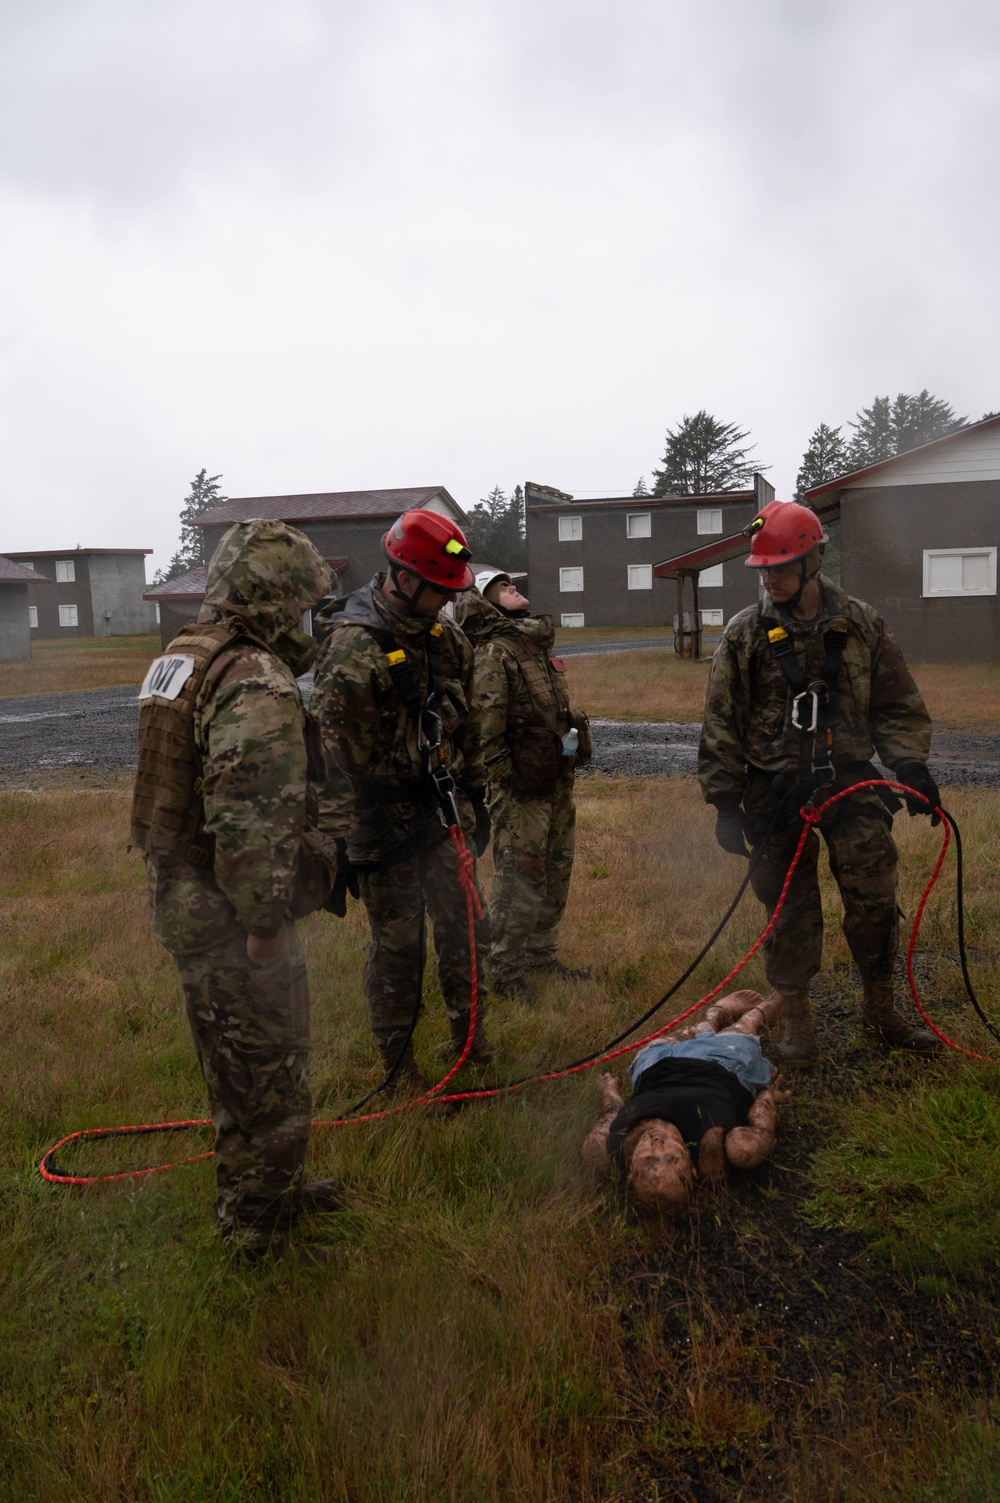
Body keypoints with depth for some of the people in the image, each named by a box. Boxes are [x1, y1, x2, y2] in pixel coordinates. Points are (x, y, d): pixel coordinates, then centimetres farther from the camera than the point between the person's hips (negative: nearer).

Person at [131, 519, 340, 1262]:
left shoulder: (182, 656, 9)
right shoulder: (259, 685, -23)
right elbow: (247, 818, -30)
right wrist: (264, 919, -22)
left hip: (182, 896, 10)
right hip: (230, 918, -10)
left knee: (236, 1063, 24)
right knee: (269, 1075, 8)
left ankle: (265, 1189, 43)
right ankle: (260, 1230, 25)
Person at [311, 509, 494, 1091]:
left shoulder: (448, 638, 5)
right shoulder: (353, 650, -19)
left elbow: (469, 724, 15)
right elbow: (332, 752, -20)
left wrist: (477, 796, 18)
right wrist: (342, 840, -19)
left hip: (443, 810, 6)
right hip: (384, 820, -6)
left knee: (465, 924, 13)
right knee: (397, 941, 6)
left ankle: (471, 1032, 34)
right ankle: (397, 1056, 25)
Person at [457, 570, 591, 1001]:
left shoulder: (537, 643, 15)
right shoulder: (493, 652, -14)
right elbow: (486, 729, -18)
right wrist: (503, 792, -18)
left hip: (558, 782, 9)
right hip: (523, 787, -9)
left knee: (556, 873, 17)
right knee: (520, 879, -1)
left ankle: (541, 954, 33)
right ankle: (504, 969, 13)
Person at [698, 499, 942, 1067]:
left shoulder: (861, 625, 3)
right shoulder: (745, 635, -1)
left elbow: (898, 705, 9)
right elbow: (722, 723, 0)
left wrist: (912, 765, -4)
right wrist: (726, 803, -2)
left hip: (851, 784, 1)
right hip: (776, 795, -1)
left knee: (875, 901, 4)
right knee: (791, 912, 6)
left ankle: (881, 1010, 25)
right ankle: (797, 1020, 22)